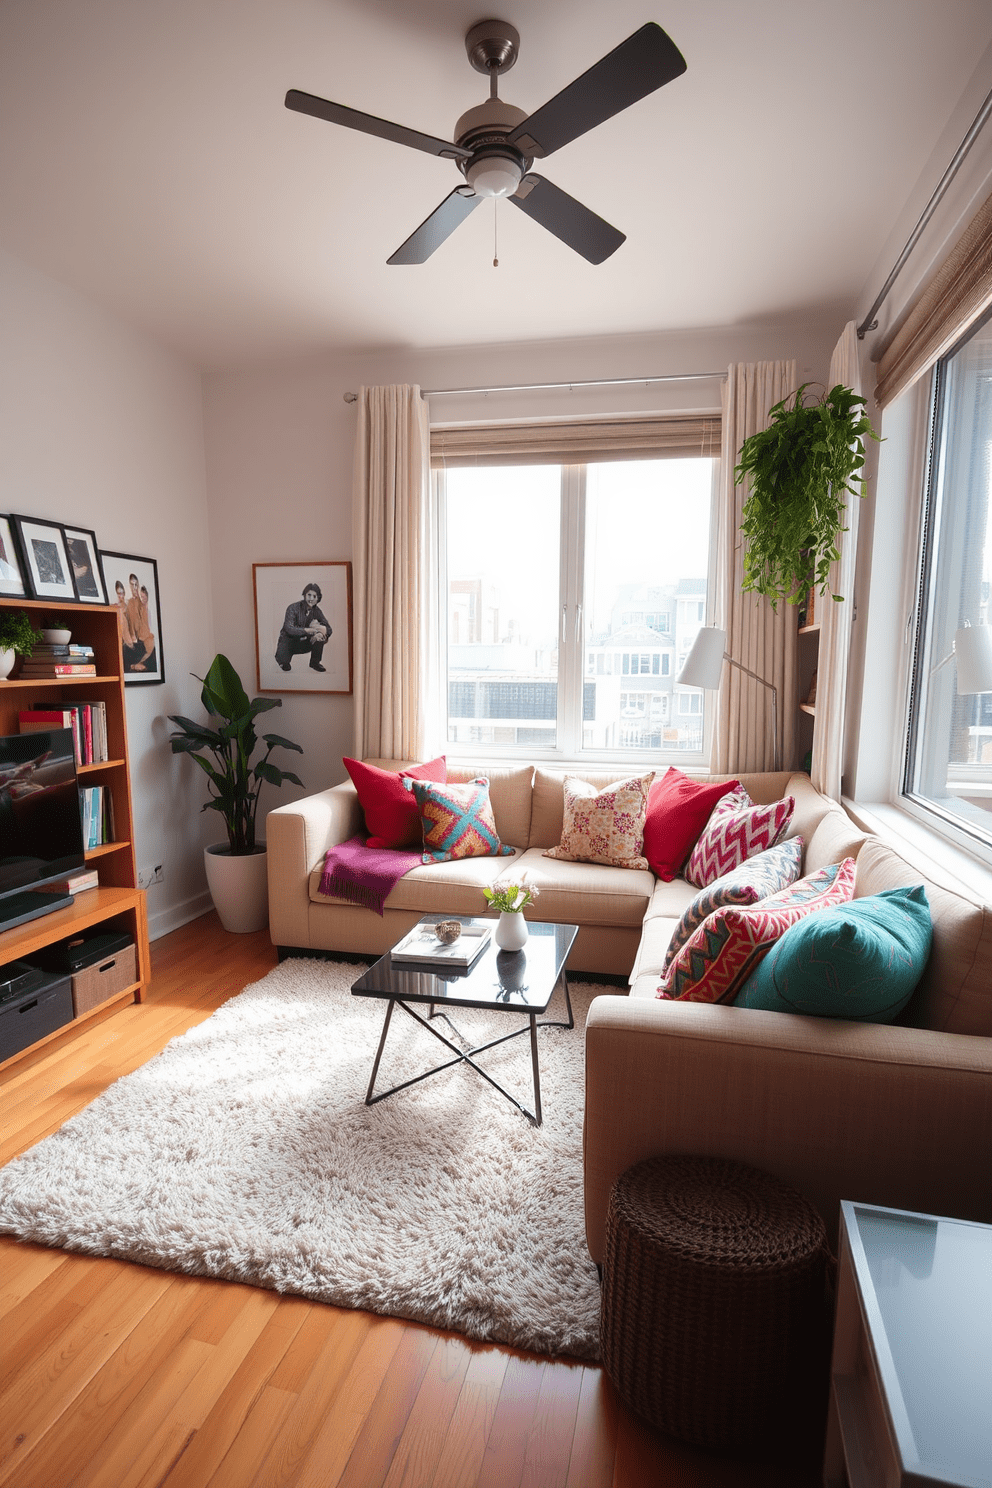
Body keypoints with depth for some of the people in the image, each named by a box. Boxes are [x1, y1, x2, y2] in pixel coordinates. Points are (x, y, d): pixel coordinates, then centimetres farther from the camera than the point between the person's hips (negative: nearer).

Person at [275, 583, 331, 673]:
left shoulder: (316, 611, -3)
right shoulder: (293, 608, -16)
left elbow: (328, 629, -9)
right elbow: (289, 629, -28)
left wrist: (321, 632, -33)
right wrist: (307, 630, -40)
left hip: (304, 643, 4)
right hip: (289, 640, -4)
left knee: (320, 636, -23)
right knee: (283, 660, -30)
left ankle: (315, 663, -3)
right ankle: (284, 662, 10)